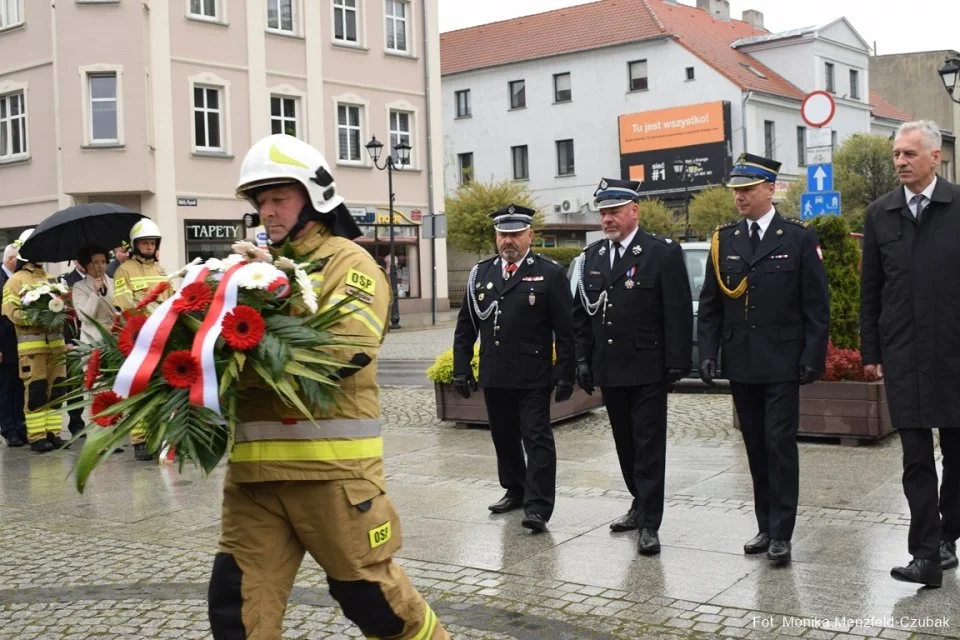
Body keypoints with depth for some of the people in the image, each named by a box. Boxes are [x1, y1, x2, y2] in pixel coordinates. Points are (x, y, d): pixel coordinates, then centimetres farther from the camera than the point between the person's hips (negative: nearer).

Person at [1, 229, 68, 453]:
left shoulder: (51, 279, 19)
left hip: (56, 341, 6)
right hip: (31, 344, -6)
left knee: (56, 389, 6)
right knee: (36, 390, -5)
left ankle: (52, 432, 13)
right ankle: (36, 436, -1)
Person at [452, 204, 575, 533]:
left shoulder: (550, 274, -4)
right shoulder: (481, 273, 9)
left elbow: (565, 331, -5)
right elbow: (465, 327, 12)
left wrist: (564, 375, -8)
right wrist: (461, 368, 7)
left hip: (533, 378, -5)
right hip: (493, 376, 5)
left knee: (537, 439, -3)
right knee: (504, 437, 15)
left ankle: (537, 507, -2)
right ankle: (515, 490, 32)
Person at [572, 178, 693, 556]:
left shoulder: (663, 253, -6)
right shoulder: (592, 256, 10)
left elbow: (678, 313, -9)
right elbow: (581, 312, 13)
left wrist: (677, 362, -13)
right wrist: (583, 358, 7)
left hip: (648, 369, -6)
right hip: (609, 369, 6)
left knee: (649, 447, -3)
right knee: (625, 444, 15)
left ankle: (649, 524, 1)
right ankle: (641, 505, 31)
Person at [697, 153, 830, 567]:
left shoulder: (799, 238, -2)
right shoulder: (723, 241, 7)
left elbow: (816, 306, -3)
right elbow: (709, 306, 9)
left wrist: (813, 359, -9)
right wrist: (708, 353, 0)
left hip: (782, 365, -4)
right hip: (741, 365, 4)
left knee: (780, 445, -5)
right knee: (756, 448, 10)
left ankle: (781, 535, 2)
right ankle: (766, 527, 19)